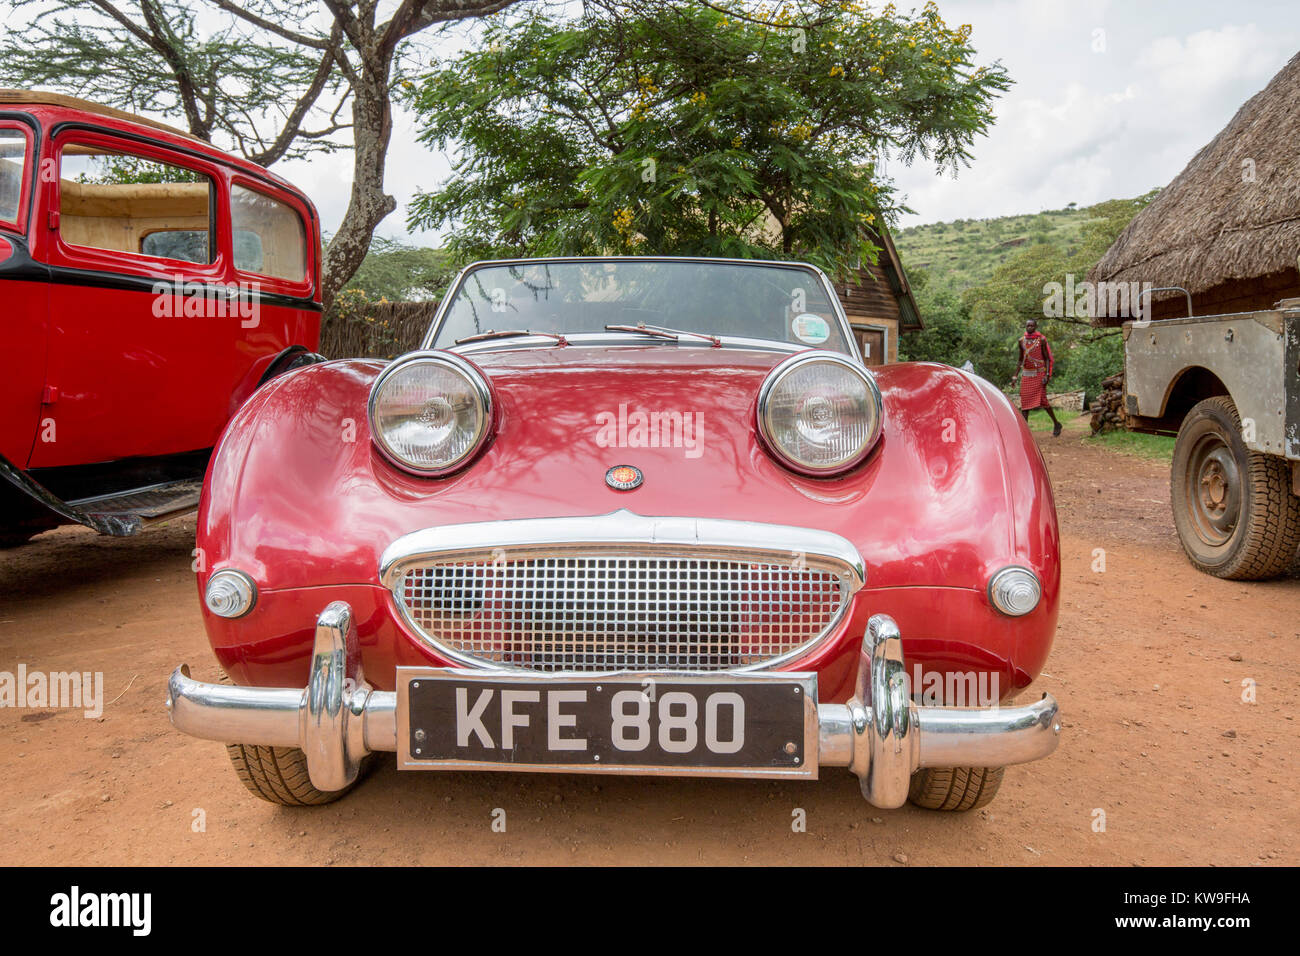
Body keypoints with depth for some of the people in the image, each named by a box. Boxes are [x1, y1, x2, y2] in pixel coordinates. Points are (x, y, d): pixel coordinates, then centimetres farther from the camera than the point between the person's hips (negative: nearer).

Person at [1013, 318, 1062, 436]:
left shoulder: (1041, 340, -5)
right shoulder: (1022, 341, 8)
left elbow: (1047, 359, -4)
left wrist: (1047, 375, -14)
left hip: (1039, 374, -4)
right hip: (1026, 375, 4)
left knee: (1042, 400, -8)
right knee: (1025, 402, 0)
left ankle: (1056, 423, 13)